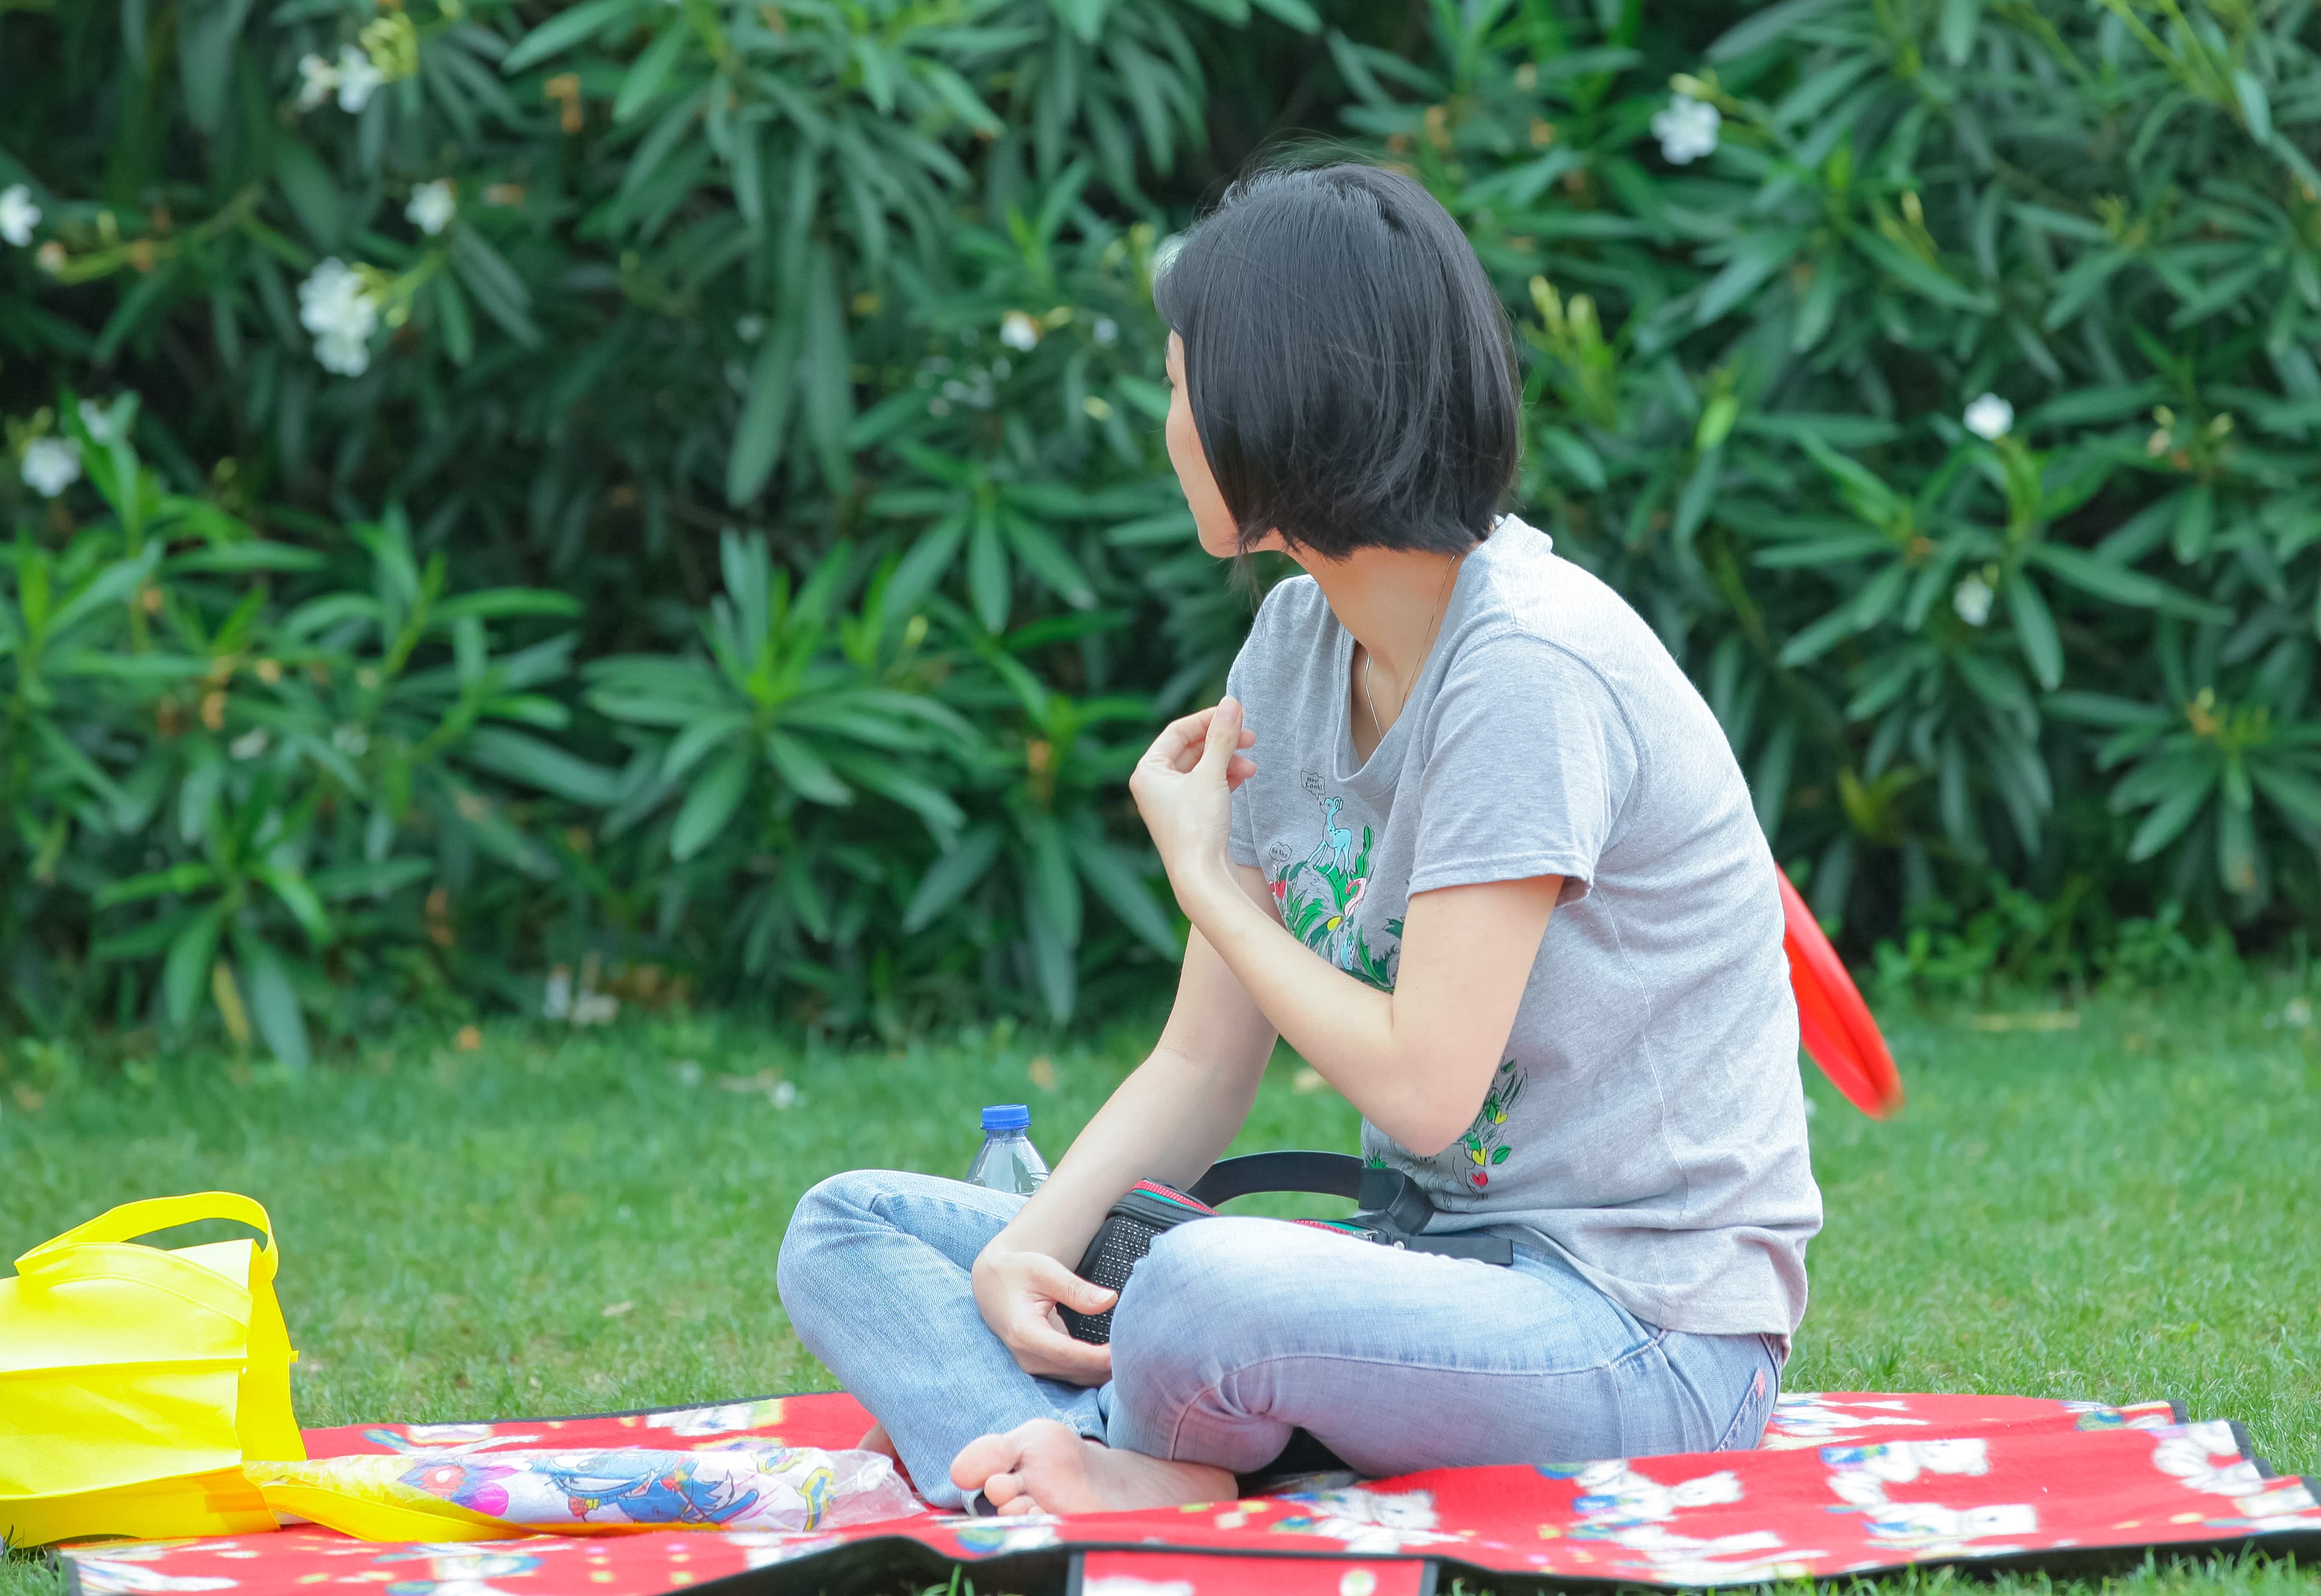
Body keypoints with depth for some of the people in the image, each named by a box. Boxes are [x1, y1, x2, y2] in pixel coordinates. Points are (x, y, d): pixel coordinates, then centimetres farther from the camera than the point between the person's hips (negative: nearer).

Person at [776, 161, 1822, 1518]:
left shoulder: (1531, 669, -18)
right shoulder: (1297, 644, 8)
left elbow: (1421, 1085, -21)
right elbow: (1204, 1064, 8)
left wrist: (1206, 878, -6)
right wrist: (1026, 1248, -10)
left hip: (1650, 1329, -9)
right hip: (1434, 1270, 9)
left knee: (1211, 1291, -40)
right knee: (848, 1231, 2)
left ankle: (1128, 1457, -6)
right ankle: (1107, 1474, -26)